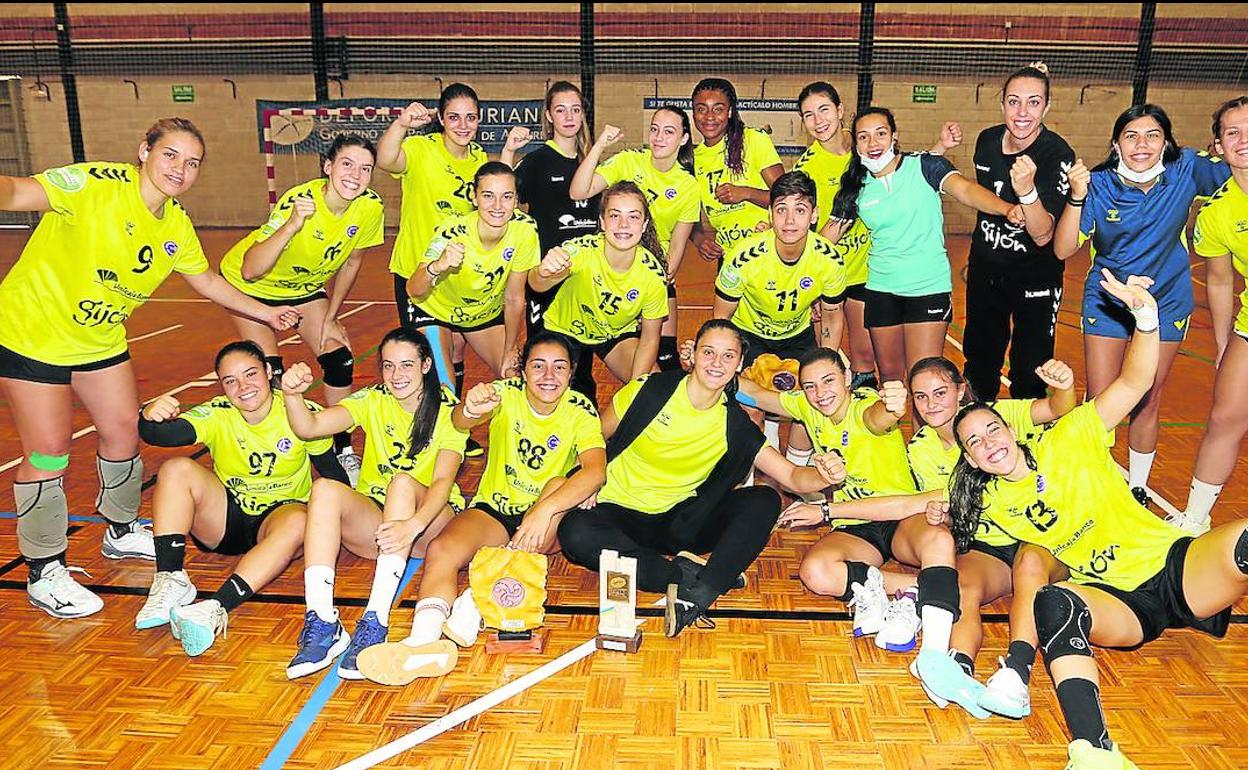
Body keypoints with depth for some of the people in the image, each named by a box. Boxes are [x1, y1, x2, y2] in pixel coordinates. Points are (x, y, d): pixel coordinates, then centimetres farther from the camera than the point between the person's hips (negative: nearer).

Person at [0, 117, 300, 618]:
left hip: (100, 339, 7)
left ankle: (122, 532, 38)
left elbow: (206, 281, 13)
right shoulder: (95, 185, -25)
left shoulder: (176, 224, -3)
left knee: (124, 432, 12)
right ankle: (44, 573, 15)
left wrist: (264, 312, 15)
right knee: (49, 453, -2)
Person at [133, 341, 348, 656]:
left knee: (298, 522, -37)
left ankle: (216, 609, -46)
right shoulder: (217, 415, -9)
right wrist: (149, 417, -49)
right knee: (176, 469, -21)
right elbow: (159, 435, -25)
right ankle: (170, 581, -26)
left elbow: (333, 474, -6)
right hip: (225, 518, 2)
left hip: (278, 516, -2)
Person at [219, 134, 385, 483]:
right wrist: (292, 225, -53)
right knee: (270, 373, -14)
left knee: (340, 361, -5)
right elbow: (249, 270, -41)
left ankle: (343, 451, 12)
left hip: (305, 285, 4)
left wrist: (330, 318, 2)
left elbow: (351, 262, -2)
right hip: (250, 285, -4)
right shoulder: (299, 201, -35)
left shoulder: (371, 207, -21)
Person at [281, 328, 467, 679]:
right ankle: (323, 624, -36)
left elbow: (443, 481, -22)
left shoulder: (448, 410, -7)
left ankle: (375, 623, -41)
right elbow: (309, 427, -14)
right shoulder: (372, 401, 2)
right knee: (325, 489, -27)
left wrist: (413, 525, -41)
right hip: (373, 523, 3)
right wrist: (292, 395, -36)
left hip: (431, 523, -2)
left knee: (404, 482, -34)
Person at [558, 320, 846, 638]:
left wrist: (823, 476, -30)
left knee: (764, 501, -19)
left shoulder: (735, 426, -3)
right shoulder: (651, 391, -9)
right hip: (620, 512, -2)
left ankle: (698, 594, -33)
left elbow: (793, 476, -7)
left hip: (678, 523, 2)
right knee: (576, 532, -36)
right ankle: (687, 574, -28)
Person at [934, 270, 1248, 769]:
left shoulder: (1066, 442, 3)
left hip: (1173, 564, 0)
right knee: (1053, 602, -37)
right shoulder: (990, 501, 11)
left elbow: (1135, 382, -5)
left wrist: (1145, 314, -20)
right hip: (1114, 603, 1)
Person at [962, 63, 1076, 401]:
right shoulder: (987, 140, -6)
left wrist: (1026, 189, -46)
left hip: (1035, 279, -5)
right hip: (985, 269, 5)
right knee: (979, 359, 18)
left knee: (1029, 372, 1)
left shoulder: (1058, 156, -22)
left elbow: (1043, 236, -29)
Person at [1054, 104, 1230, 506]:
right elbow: (1063, 250, -19)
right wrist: (1077, 198, -31)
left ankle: (1138, 489, 29)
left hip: (1166, 303, 1)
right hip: (1107, 302, -1)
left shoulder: (1186, 171, -13)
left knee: (1147, 404, 10)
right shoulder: (1099, 184, -15)